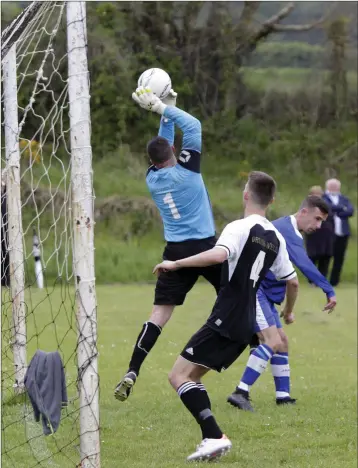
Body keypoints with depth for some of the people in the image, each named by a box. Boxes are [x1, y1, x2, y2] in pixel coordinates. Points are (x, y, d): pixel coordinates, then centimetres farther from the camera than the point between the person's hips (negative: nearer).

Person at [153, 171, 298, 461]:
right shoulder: (276, 238, 13)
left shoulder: (240, 228, -10)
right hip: (245, 326, 8)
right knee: (192, 377, 17)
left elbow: (218, 254, -30)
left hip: (225, 321, -8)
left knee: (179, 376, -8)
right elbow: (292, 280, 21)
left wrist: (176, 264, -24)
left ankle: (215, 437, -19)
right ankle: (211, 441, 7)